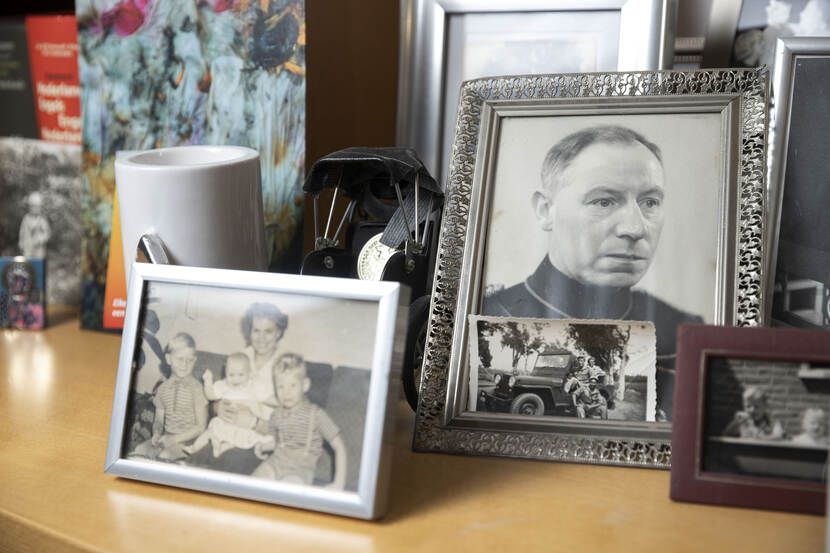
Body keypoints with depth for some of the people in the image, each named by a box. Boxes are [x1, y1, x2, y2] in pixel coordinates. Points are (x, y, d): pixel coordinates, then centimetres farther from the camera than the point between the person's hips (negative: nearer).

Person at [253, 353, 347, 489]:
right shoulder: (277, 414, 8)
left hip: (300, 468, -4)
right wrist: (262, 446, 6)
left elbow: (339, 447, -6)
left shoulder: (316, 415, -7)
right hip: (275, 462, 4)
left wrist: (339, 483, -12)